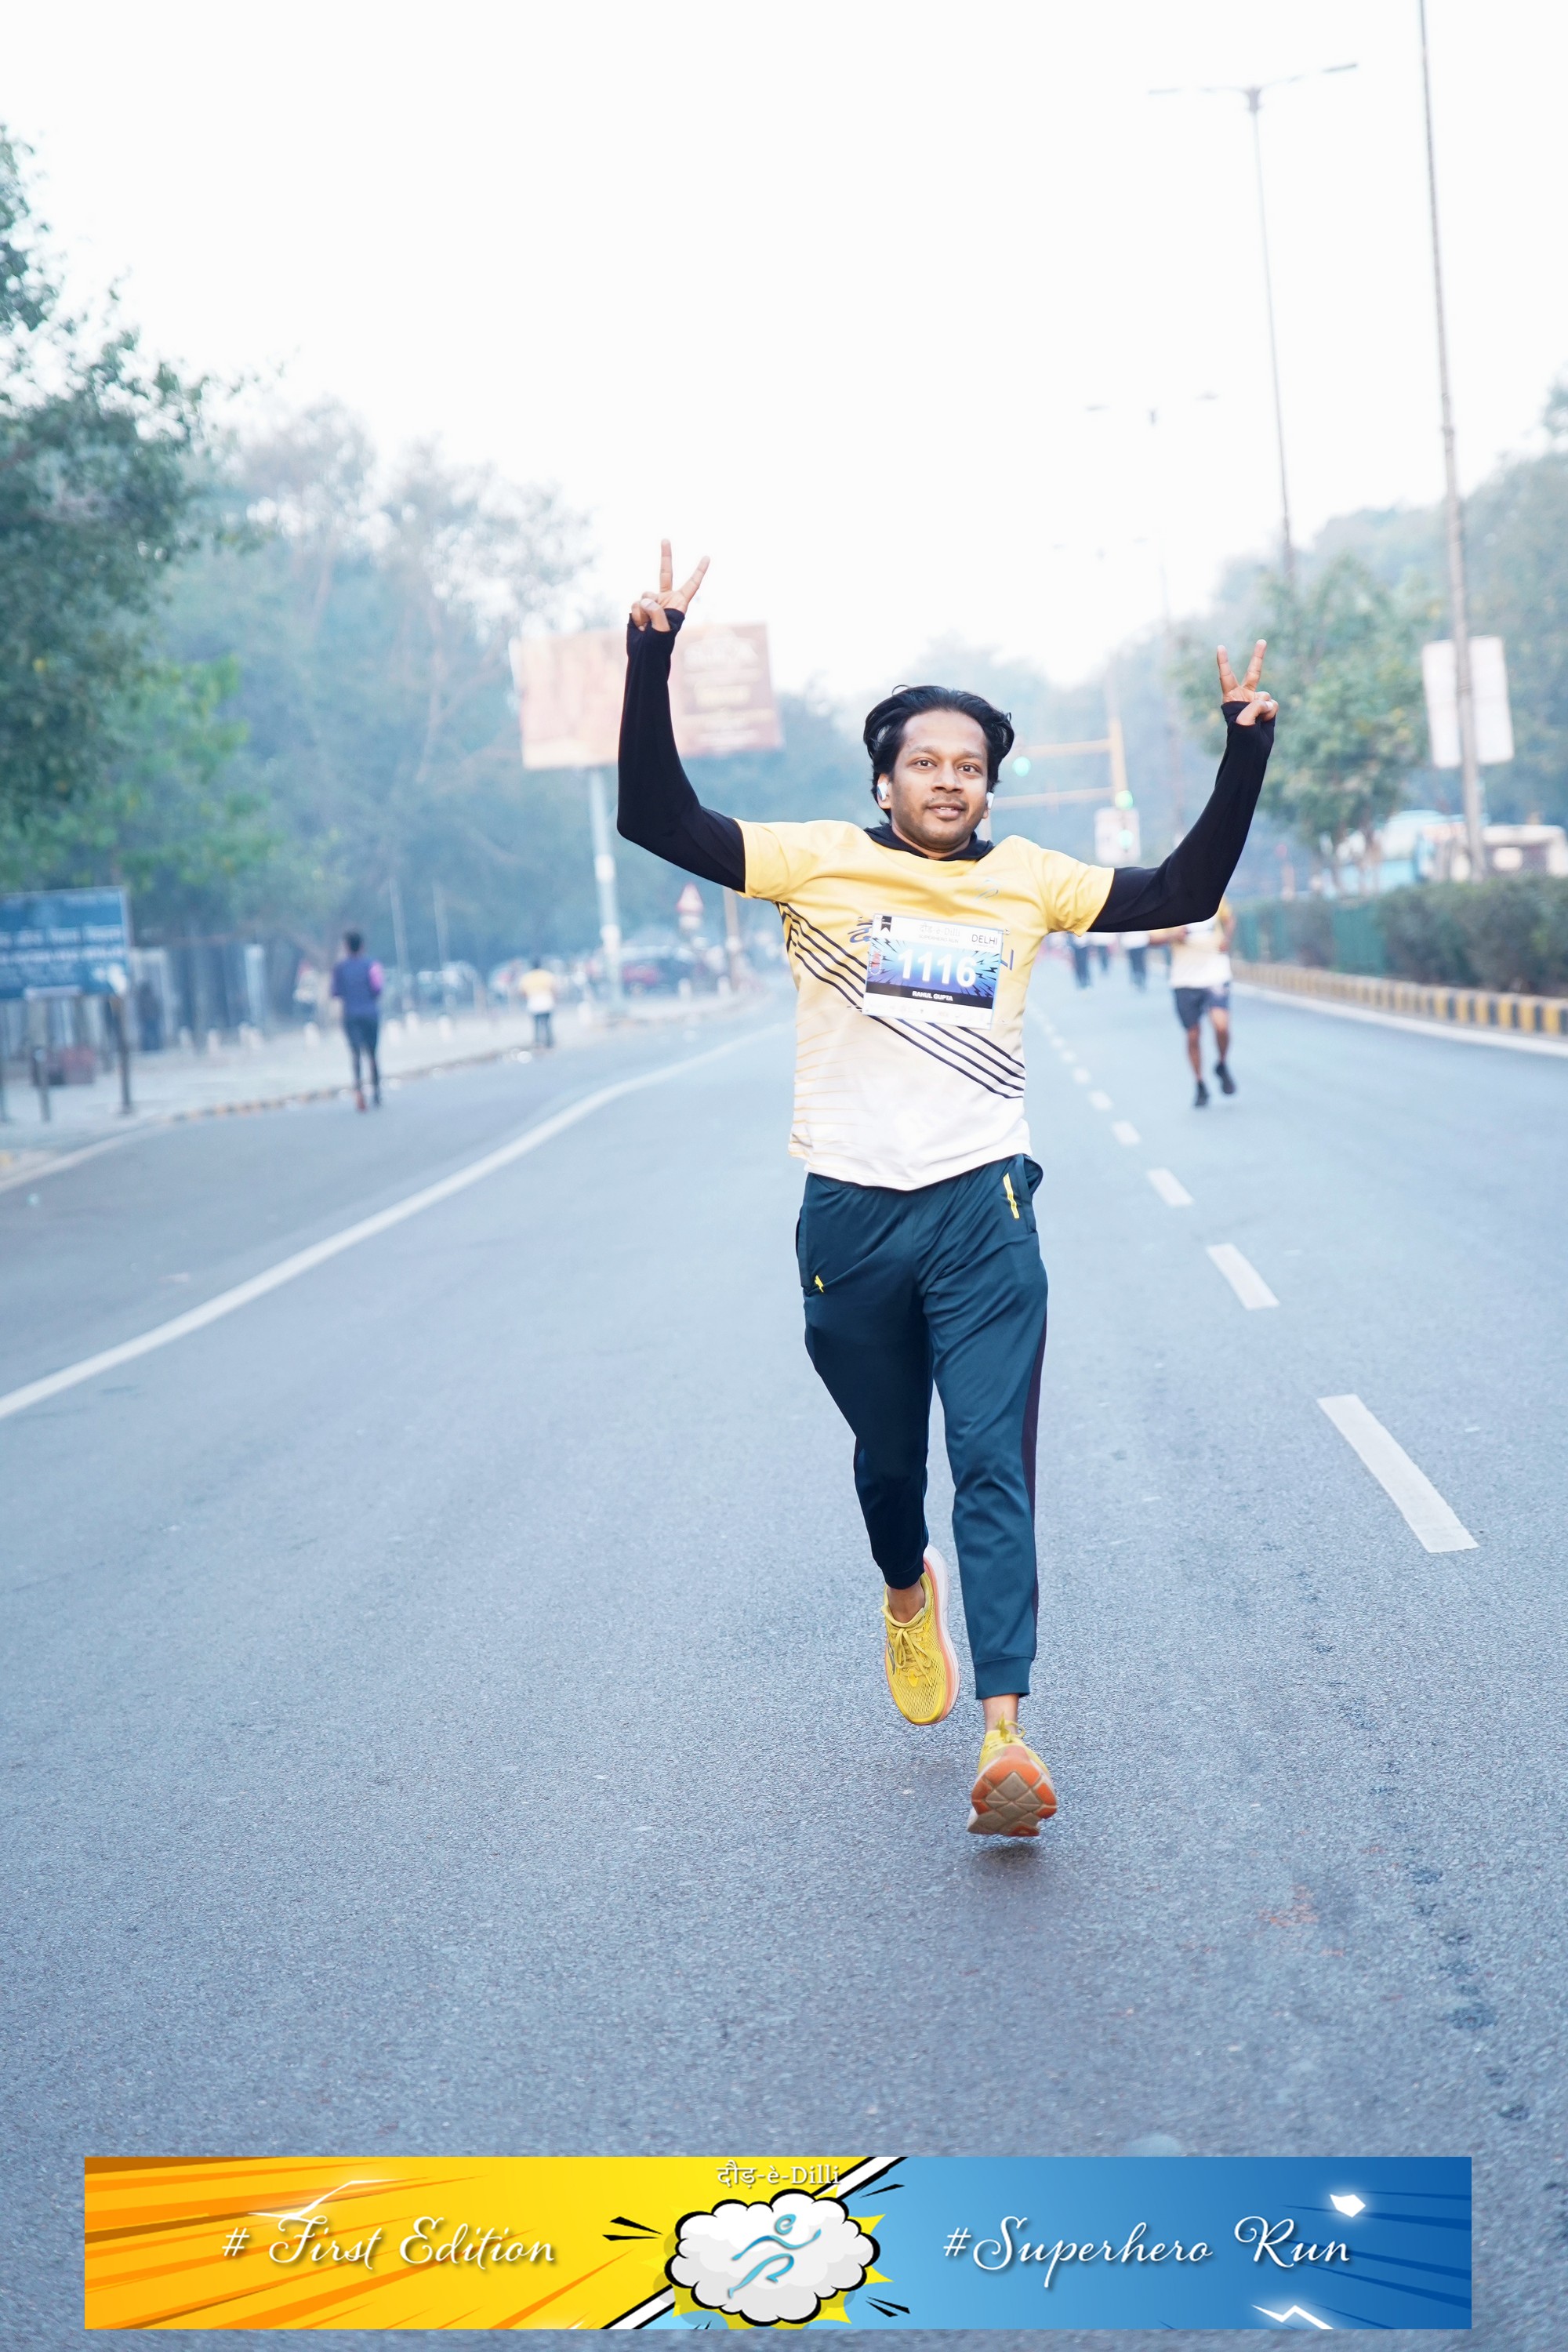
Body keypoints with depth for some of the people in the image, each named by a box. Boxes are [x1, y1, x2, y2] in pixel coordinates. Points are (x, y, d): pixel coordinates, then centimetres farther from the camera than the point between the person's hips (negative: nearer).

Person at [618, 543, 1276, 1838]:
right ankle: (908, 1589, 51)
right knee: (889, 1455, 16)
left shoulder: (1027, 881, 8)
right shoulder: (818, 864, 0)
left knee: (994, 1464, -10)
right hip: (849, 1218, 0)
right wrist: (652, 662, -16)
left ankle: (1005, 1733, -16)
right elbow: (657, 818, -7)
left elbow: (1185, 892, 13)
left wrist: (1246, 750, 3)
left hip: (984, 1209, 0)